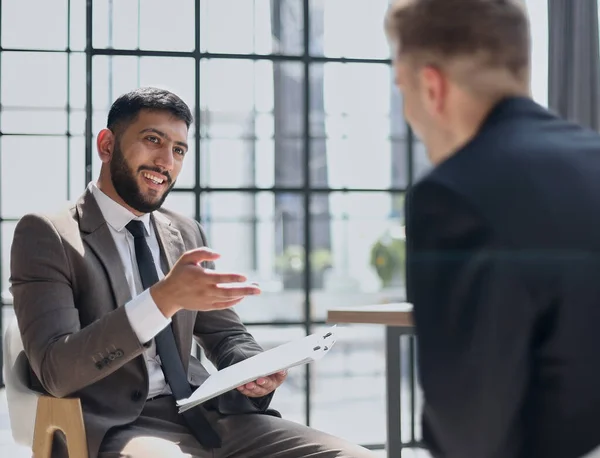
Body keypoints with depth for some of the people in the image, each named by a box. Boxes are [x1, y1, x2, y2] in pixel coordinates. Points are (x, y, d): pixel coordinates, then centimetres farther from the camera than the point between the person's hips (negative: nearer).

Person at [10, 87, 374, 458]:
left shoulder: (187, 234, 18)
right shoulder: (47, 234, -2)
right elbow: (57, 370, -14)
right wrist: (163, 299, -26)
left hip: (202, 414, 6)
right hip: (116, 428, -5)